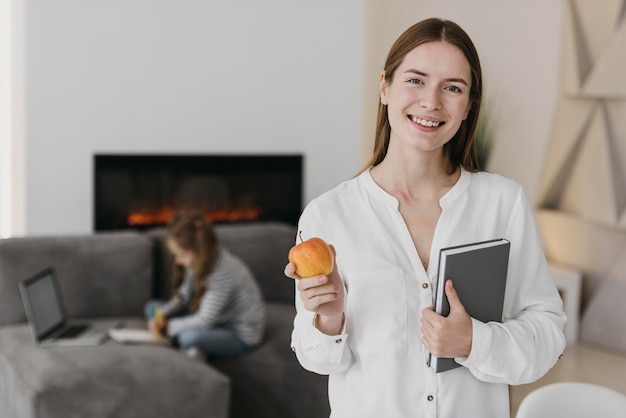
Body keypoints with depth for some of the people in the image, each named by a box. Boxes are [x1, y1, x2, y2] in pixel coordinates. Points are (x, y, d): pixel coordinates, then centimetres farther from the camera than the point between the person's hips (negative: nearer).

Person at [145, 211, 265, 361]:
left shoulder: (222, 271, -30)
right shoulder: (198, 261, -5)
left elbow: (204, 321, -27)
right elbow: (182, 297, 5)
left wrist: (168, 326, -17)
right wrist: (162, 315, -13)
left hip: (240, 336, -9)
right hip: (215, 319, 10)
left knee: (190, 336, -40)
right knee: (152, 307, 3)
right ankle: (193, 349, -13)